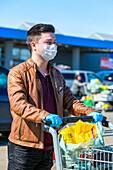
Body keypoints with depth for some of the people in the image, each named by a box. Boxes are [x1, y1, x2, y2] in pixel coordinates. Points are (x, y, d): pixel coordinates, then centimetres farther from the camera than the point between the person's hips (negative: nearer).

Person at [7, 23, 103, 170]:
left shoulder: (57, 75, 15)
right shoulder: (18, 73, -8)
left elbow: (69, 102, 13)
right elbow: (18, 104, -22)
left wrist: (90, 112, -6)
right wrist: (45, 116, -37)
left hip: (49, 146, 6)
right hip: (24, 147, -6)